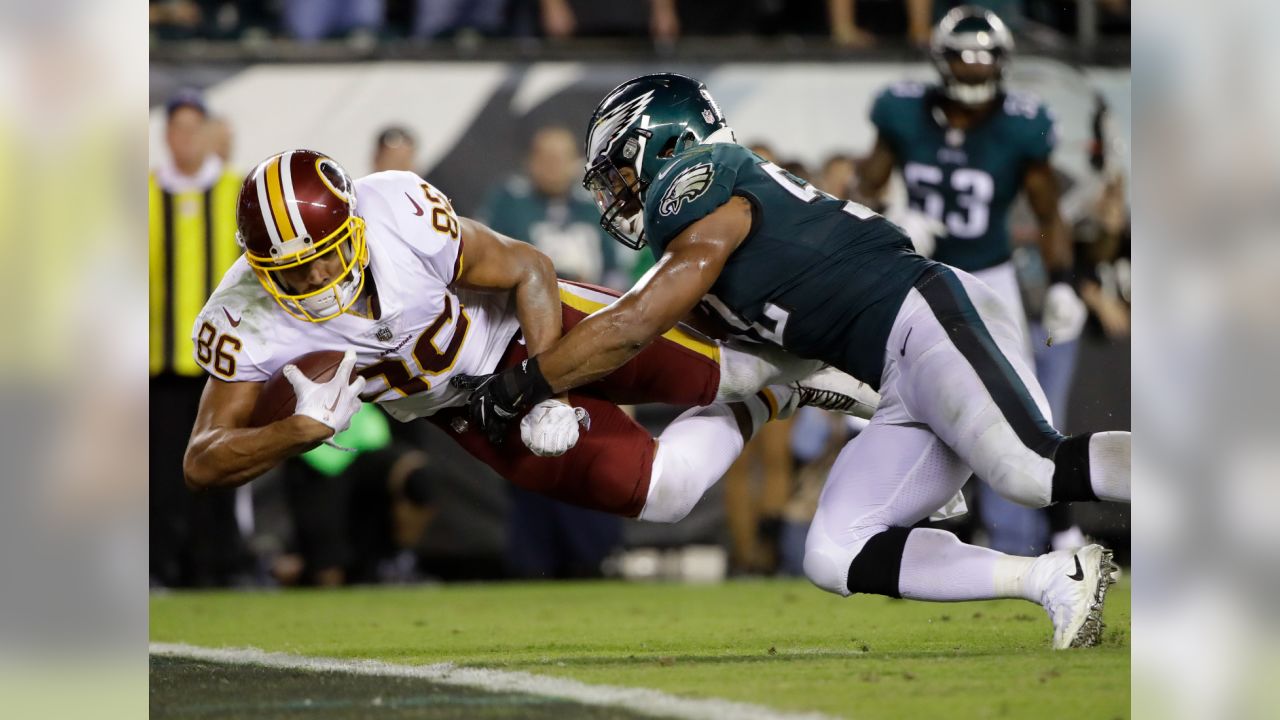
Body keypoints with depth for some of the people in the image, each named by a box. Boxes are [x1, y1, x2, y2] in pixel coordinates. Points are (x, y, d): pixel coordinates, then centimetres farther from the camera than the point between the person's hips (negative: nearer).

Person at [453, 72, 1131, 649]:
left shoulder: (701, 186, -4)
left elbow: (631, 329, -9)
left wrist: (518, 386, -2)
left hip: (933, 319, -9)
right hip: (902, 387, 9)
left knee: (1036, 470, -30)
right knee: (833, 556, -3)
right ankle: (1057, 580, -12)